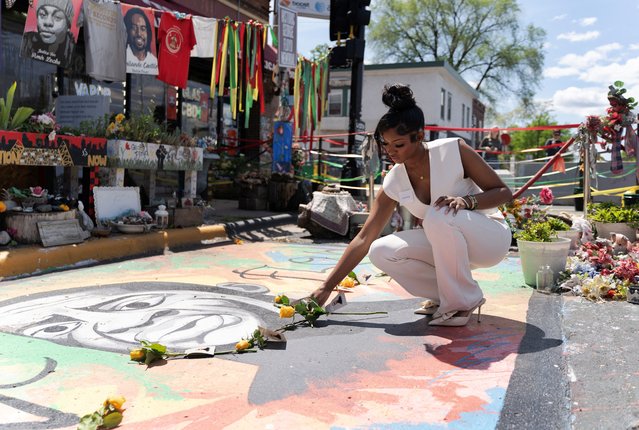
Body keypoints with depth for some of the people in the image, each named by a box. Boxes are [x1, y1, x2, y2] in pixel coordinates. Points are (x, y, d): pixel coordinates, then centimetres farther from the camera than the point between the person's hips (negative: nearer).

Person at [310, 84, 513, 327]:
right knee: (381, 252, -18)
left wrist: (467, 200, -33)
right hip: (446, 246, 4)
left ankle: (463, 300, -15)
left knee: (438, 215, -35)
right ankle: (444, 295, 1)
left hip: (489, 237, -4)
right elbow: (364, 239, -8)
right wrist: (327, 287, -12)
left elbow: (503, 192, -11)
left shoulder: (453, 150, -19)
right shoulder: (394, 182, -9)